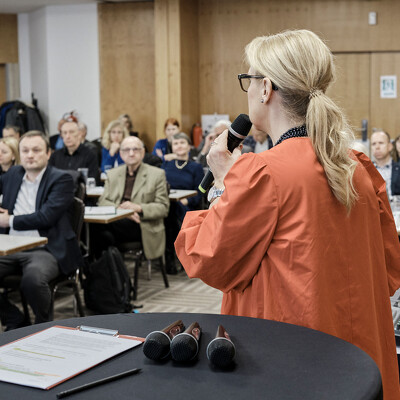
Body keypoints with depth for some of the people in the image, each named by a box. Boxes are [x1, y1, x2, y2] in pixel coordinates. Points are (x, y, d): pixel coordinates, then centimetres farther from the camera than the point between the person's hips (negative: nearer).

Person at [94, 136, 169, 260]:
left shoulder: (157, 174, 11)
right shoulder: (112, 174, 22)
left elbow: (163, 208, 3)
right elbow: (102, 201, 10)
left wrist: (138, 208, -14)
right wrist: (121, 209, -12)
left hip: (143, 228, -3)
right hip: (115, 222, 3)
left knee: (101, 225, -34)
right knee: (104, 235, -36)